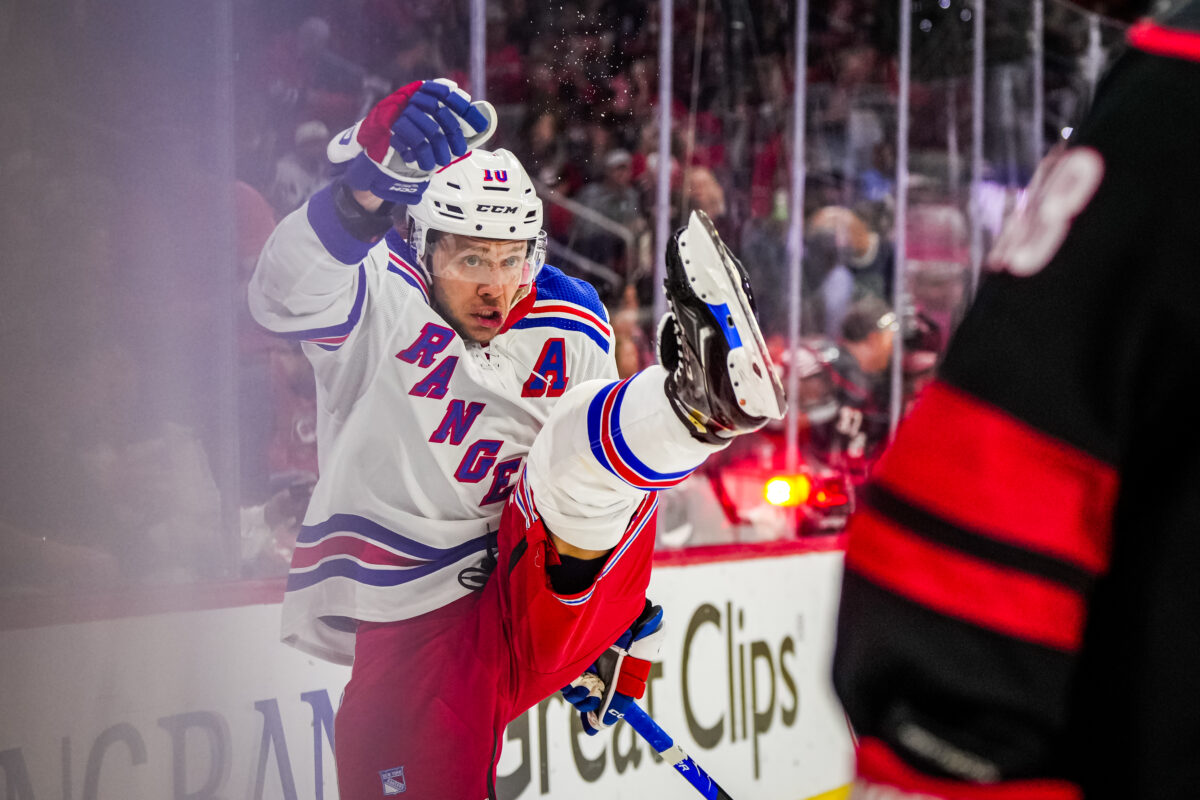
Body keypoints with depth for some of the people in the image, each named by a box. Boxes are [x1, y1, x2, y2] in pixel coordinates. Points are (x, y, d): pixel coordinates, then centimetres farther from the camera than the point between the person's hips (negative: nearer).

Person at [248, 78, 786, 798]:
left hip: (544, 600, 2)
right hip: (406, 644, -1)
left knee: (576, 451, -23)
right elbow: (285, 297, -29)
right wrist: (370, 185, -47)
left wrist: (628, 631, 16)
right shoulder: (381, 298, -5)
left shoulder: (570, 338, 7)